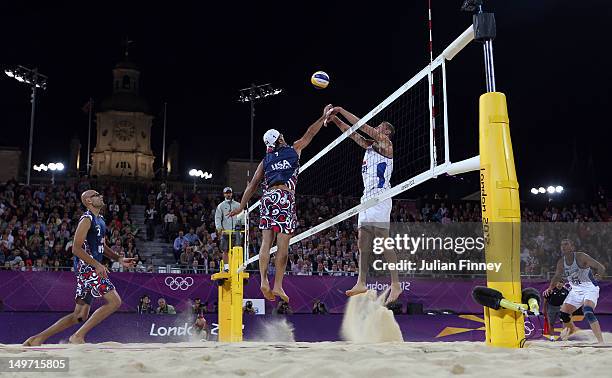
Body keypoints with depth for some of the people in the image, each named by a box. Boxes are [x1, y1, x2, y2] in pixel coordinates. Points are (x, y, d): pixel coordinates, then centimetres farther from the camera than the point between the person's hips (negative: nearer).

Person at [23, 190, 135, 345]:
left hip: (92, 267, 10)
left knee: (80, 315, 10)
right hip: (87, 267, -10)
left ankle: (38, 338, 13)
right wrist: (97, 265, -23)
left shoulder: (100, 220, 20)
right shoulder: (87, 219, -10)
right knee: (115, 301, -16)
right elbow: (76, 248, -17)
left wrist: (119, 259, 16)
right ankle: (79, 335, -13)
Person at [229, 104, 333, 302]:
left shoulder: (265, 160, 20)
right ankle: (277, 285, -6)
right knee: (283, 244, -5)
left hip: (268, 196, 4)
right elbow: (310, 134, 24)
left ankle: (264, 281, -5)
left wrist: (241, 206, 21)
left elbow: (252, 185, 17)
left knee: (266, 242, 4)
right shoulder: (293, 150, 13)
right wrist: (324, 116, 37)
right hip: (284, 197, -4)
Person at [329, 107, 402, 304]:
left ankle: (396, 284, -12)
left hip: (380, 197, -9)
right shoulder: (370, 146, 21)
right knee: (363, 243, 6)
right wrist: (335, 119, 14)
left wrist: (341, 110, -4)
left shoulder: (385, 144, -3)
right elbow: (353, 133, 25)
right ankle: (361, 284, 9)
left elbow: (362, 126, -8)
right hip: (367, 197, 9)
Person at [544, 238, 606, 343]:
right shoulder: (561, 262, -2)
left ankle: (601, 342, -28)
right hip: (576, 290, 6)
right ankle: (571, 329, 40)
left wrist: (598, 275, -32)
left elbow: (601, 268, -17)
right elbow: (557, 276, 13)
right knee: (563, 315, 4)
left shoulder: (581, 257, -19)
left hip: (590, 289, -6)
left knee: (588, 312, -31)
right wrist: (550, 288, 0)